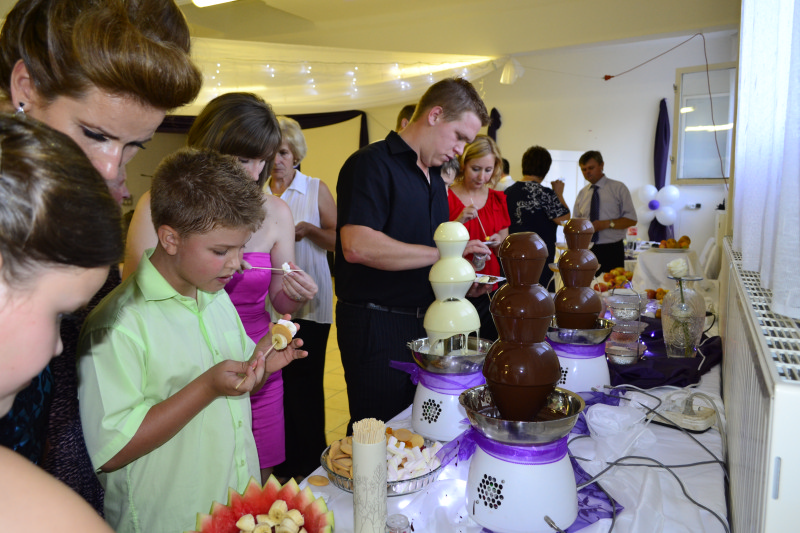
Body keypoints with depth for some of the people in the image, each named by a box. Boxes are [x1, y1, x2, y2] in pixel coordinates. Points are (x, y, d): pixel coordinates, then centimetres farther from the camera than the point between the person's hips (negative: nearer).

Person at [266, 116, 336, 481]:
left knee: (305, 381, 0)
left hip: (308, 302, -2)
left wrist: (307, 229, -15)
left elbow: (339, 240, 1)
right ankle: (285, 463, 24)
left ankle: (311, 463, 17)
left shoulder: (316, 190, 4)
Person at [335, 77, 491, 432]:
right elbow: (357, 246, -27)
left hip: (424, 320, 9)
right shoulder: (372, 163, -12)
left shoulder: (435, 177, 17)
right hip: (376, 325, -8)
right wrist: (443, 253, -22)